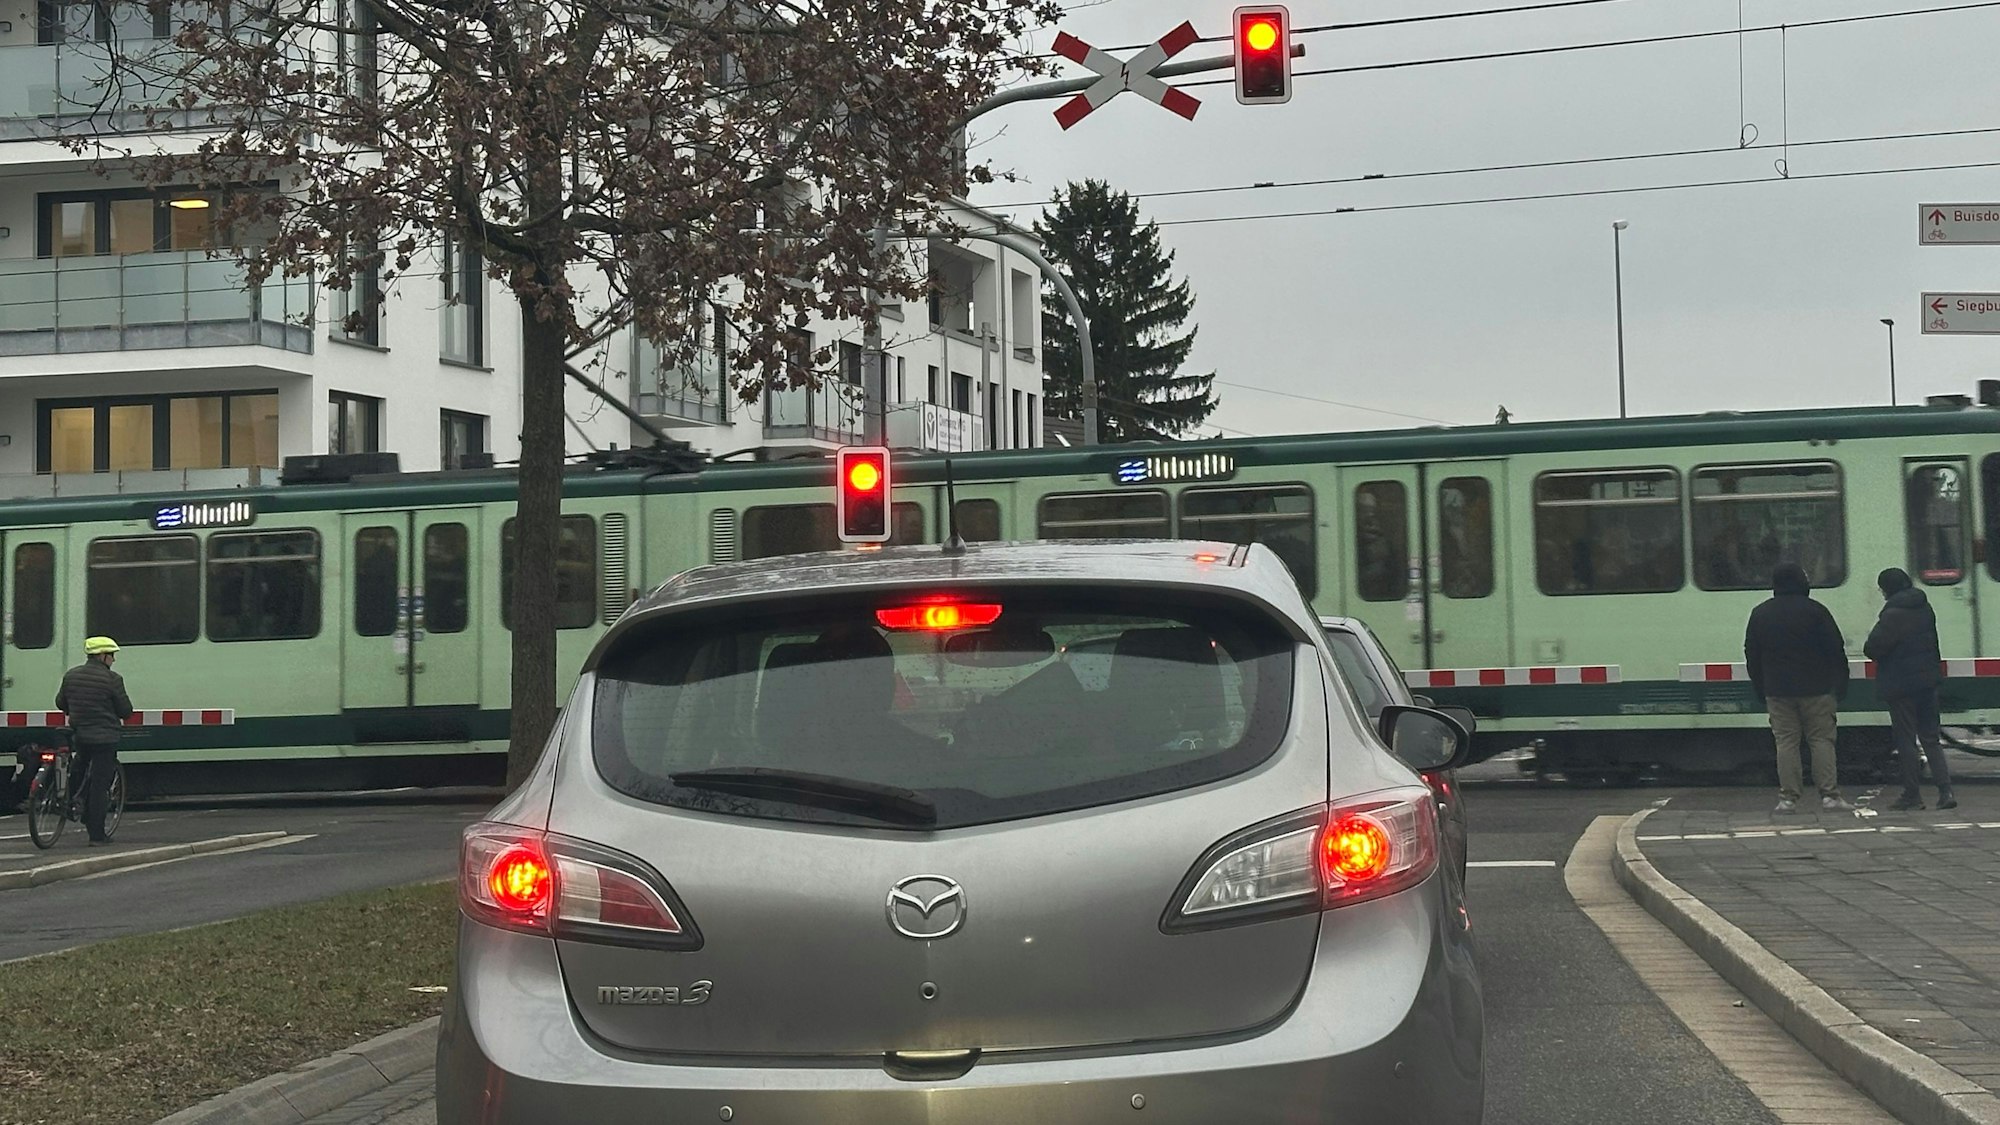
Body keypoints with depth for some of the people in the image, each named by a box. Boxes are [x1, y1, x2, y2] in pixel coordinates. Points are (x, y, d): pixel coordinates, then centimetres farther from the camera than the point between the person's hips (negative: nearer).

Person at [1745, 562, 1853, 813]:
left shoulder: (1760, 614, 6)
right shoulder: (1815, 611, -5)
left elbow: (1751, 656, 10)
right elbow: (1836, 651, -4)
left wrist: (1761, 692, 16)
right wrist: (1840, 688, 3)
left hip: (1777, 691, 2)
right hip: (1815, 690, -2)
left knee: (1786, 742, 3)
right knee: (1821, 740, 2)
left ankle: (1788, 798, -1)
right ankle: (1829, 795, -3)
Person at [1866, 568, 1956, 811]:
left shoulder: (1893, 614, -16)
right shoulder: (1925, 609, 9)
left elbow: (1874, 647, -20)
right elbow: (1933, 643, 17)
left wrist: (1870, 650, 1)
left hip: (1901, 684, -7)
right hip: (1928, 680, 7)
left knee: (1906, 740, 1)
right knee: (1930, 738, 11)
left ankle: (1912, 795, 5)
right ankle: (1945, 790, 1)